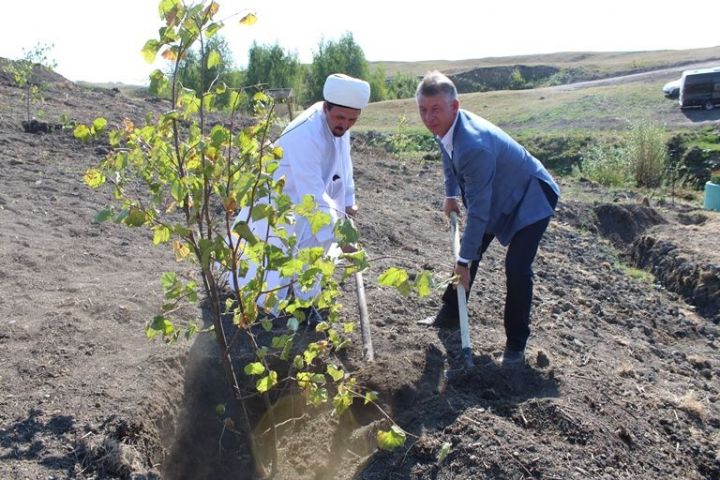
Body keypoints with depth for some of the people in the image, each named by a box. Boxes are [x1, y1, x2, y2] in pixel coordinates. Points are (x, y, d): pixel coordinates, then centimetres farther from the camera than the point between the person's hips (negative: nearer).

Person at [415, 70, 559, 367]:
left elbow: (478, 209, -34)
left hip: (530, 198, -9)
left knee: (517, 269, -17)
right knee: (467, 251, 12)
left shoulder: (474, 145, -39)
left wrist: (464, 261, -27)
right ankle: (450, 315, 31)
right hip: (498, 196, 9)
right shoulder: (444, 127, -12)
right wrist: (451, 195, 13)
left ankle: (516, 344, 1)